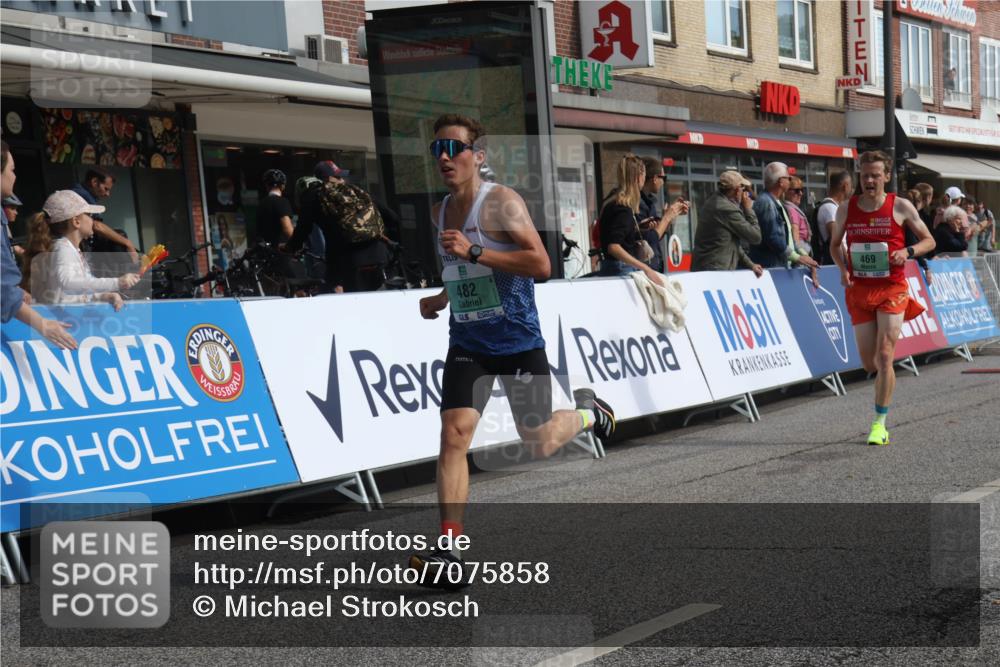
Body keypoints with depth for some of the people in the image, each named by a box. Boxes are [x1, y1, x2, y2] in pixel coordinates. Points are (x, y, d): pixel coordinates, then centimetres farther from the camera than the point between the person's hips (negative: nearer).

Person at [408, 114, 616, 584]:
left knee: (540, 444, 8)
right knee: (454, 434, -14)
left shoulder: (501, 202, -13)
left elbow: (540, 265, -23)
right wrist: (441, 299, 9)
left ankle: (587, 412, 42)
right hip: (467, 342, 5)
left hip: (517, 340, -5)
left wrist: (473, 251, -28)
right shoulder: (440, 212, 10)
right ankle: (449, 546, -15)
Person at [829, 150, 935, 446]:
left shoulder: (900, 206, -3)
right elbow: (834, 244, 17)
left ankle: (879, 424, -3)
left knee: (884, 357, -10)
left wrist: (907, 251, -16)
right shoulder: (846, 209, 3)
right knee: (869, 364, 5)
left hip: (891, 289, -3)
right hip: (858, 289, 3)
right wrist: (842, 268, -2)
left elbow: (929, 241, 5)